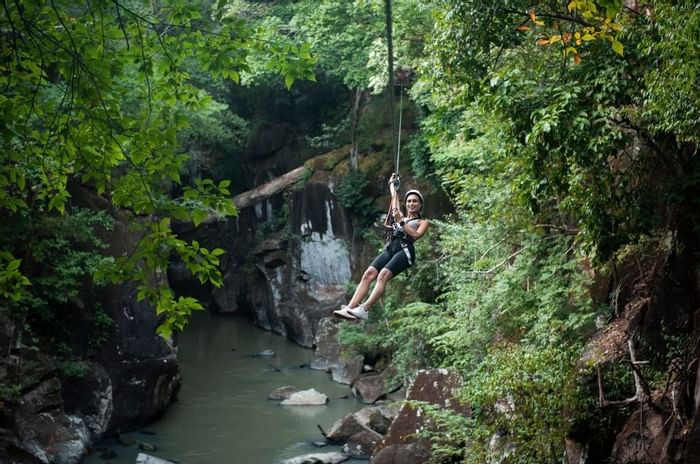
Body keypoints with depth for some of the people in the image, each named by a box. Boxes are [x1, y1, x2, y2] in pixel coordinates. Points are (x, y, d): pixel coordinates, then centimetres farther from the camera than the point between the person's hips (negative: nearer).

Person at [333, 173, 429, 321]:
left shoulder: (423, 222, 17)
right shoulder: (400, 216, 31)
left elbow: (415, 235, -2)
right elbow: (394, 197, 40)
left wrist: (401, 222, -4)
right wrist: (393, 184, 51)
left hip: (405, 250, -5)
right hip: (390, 249, 5)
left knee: (383, 275, -30)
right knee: (368, 274, -20)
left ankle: (364, 310, -45)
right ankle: (350, 308, -34)